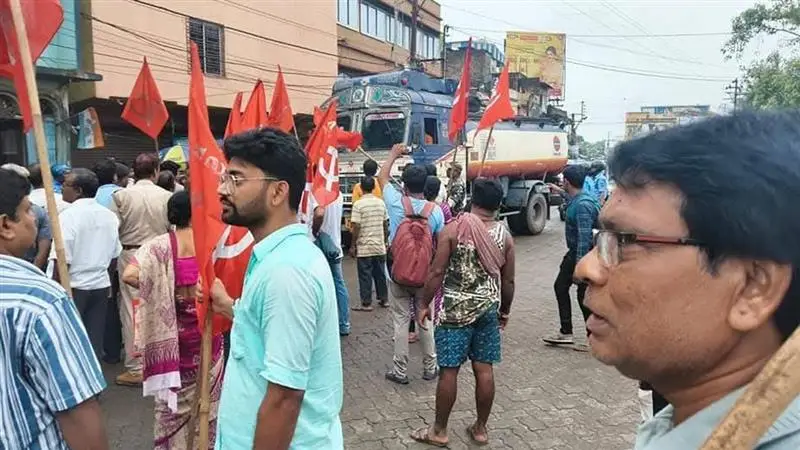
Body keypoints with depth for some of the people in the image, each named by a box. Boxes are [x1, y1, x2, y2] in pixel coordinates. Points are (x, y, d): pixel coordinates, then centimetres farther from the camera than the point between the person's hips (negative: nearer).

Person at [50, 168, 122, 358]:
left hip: (73, 286, -5)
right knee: (95, 339, 12)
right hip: (101, 285, 5)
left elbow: (62, 260, -15)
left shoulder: (68, 216, -15)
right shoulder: (109, 216, 3)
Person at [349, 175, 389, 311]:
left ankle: (366, 303, 7)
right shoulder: (381, 203, 4)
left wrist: (353, 246, -6)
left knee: (365, 275, 3)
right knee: (380, 274, 15)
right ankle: (384, 299, 24)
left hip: (364, 247, -5)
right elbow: (386, 225, 9)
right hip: (380, 246, 5)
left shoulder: (358, 204, -12)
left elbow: (356, 227, -14)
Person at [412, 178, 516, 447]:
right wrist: (505, 310, 20)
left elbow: (437, 272, -11)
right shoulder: (504, 235, 1)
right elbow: (508, 280, 6)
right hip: (488, 309, 4)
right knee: (484, 369, 11)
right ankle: (480, 429, 25)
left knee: (449, 370, 4)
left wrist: (424, 304, 0)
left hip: (455, 310, -4)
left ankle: (439, 431, 18)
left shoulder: (454, 228, -9)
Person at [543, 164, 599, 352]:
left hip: (584, 254, -11)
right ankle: (566, 332, 24)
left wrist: (579, 266, -30)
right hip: (574, 252, 11)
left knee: (584, 296, -2)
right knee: (560, 286, 16)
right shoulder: (576, 199, 3)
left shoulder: (582, 205, -26)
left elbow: (584, 237, -30)